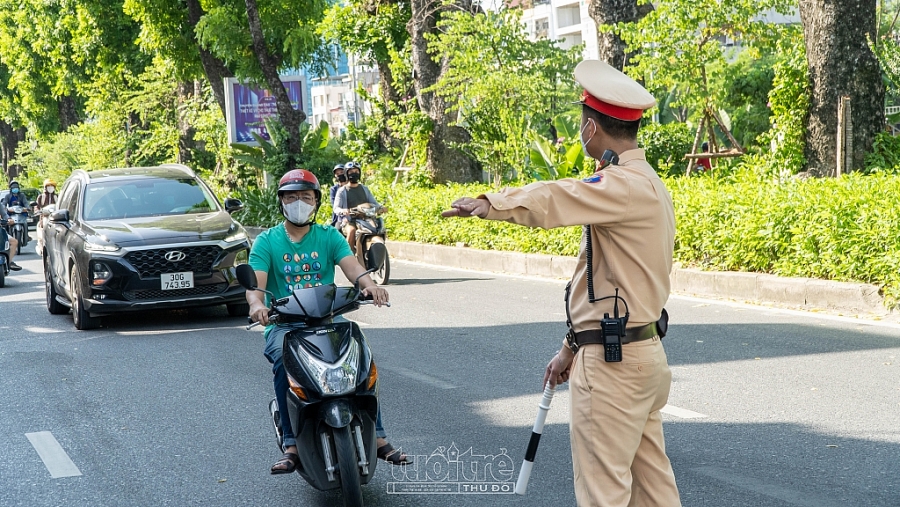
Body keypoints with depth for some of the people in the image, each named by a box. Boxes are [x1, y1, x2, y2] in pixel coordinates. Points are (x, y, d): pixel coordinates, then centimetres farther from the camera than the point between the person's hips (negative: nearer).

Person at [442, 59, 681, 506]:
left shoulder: (626, 185, -18)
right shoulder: (646, 184, 16)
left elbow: (548, 201, -26)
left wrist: (488, 204, -9)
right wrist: (573, 346, 22)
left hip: (612, 363, -10)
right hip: (642, 351, 10)